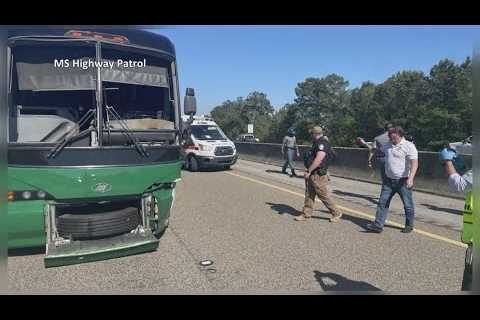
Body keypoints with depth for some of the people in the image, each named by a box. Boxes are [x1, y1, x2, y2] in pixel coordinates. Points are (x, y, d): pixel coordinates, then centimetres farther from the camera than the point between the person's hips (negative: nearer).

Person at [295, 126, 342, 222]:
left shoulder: (322, 143, -17)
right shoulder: (316, 143, 16)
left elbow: (318, 159, -26)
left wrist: (308, 171, -23)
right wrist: (308, 171, 14)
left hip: (318, 175, -10)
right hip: (311, 175, 10)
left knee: (323, 196, 0)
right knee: (309, 195, 11)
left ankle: (336, 213, 14)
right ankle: (306, 214, 18)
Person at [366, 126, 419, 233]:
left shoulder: (409, 146, -11)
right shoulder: (388, 145, 10)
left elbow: (414, 163, -19)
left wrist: (411, 178, -32)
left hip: (403, 181, -6)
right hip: (388, 180, 6)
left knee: (408, 205, 7)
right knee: (383, 202, 3)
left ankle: (409, 226, 25)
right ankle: (378, 225, 6)